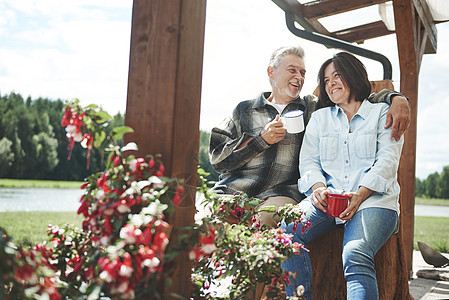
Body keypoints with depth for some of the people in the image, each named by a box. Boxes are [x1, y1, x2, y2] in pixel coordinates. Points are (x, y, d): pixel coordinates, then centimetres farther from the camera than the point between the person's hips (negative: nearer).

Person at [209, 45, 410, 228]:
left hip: (282, 193, -1)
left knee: (262, 221, -35)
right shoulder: (244, 110, 18)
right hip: (233, 191, 1)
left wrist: (396, 98, -4)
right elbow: (217, 156, 9)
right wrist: (261, 139, -1)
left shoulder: (314, 109, 20)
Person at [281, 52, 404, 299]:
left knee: (355, 256, -34)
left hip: (373, 199, -3)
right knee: (286, 230, -28)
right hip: (327, 196, 3)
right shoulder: (320, 118, 26)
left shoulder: (382, 113, 16)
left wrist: (359, 196, -15)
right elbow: (308, 160, 15)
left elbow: (387, 160, 2)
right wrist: (318, 187, -9)